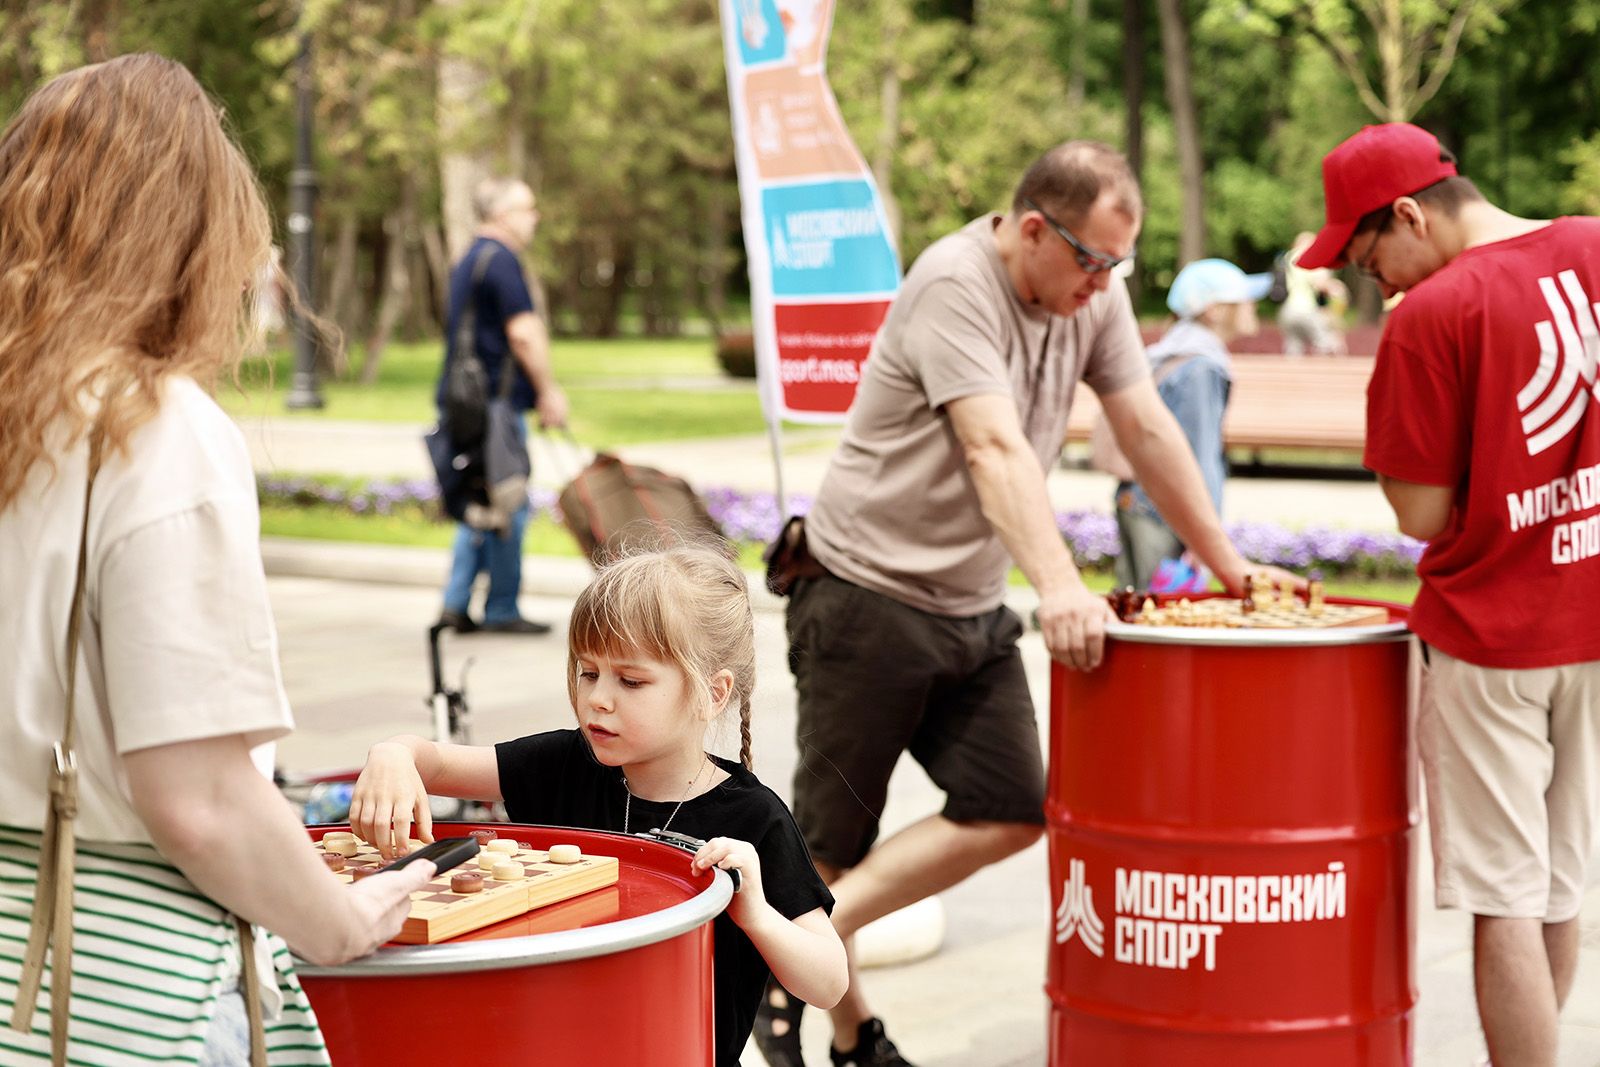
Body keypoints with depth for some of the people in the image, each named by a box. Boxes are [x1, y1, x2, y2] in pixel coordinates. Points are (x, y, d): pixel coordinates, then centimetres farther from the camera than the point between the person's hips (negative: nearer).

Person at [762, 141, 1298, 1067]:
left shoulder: (1094, 294, 2)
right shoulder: (954, 286, -20)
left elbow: (1149, 432, 7)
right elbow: (995, 450, -32)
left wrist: (1232, 568, 8)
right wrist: (1061, 589, -42)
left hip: (972, 607, 7)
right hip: (869, 597, -7)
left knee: (1010, 814, -3)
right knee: (833, 834, 2)